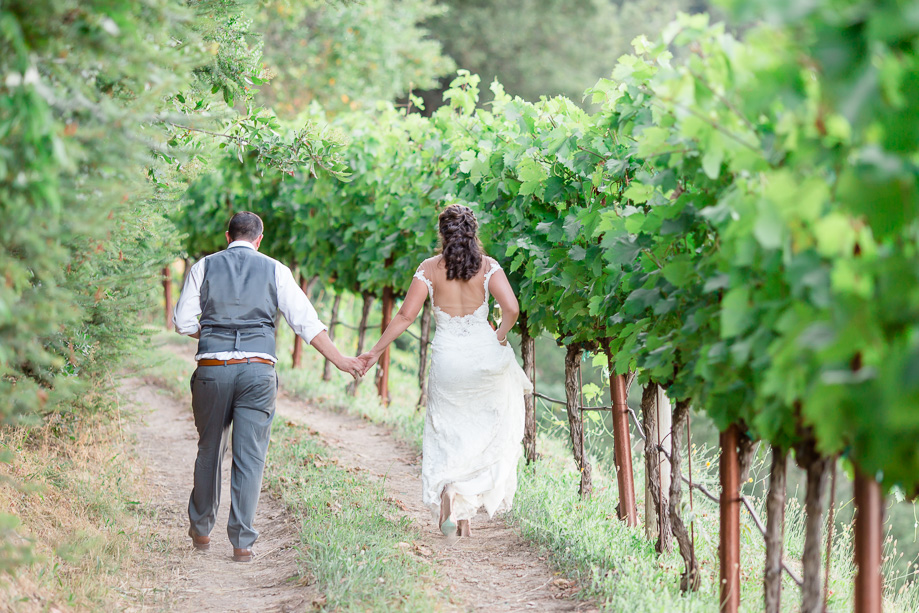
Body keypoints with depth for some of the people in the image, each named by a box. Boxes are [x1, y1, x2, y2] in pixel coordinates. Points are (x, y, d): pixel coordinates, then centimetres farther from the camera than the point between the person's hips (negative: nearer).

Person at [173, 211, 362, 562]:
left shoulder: (204, 267, 8)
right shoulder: (274, 270, 7)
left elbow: (183, 323, 5)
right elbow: (305, 321, 2)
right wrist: (339, 360, 6)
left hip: (211, 367, 1)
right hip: (258, 369, -1)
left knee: (209, 450, 16)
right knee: (250, 457, 1)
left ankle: (201, 530, 28)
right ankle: (242, 542, -2)